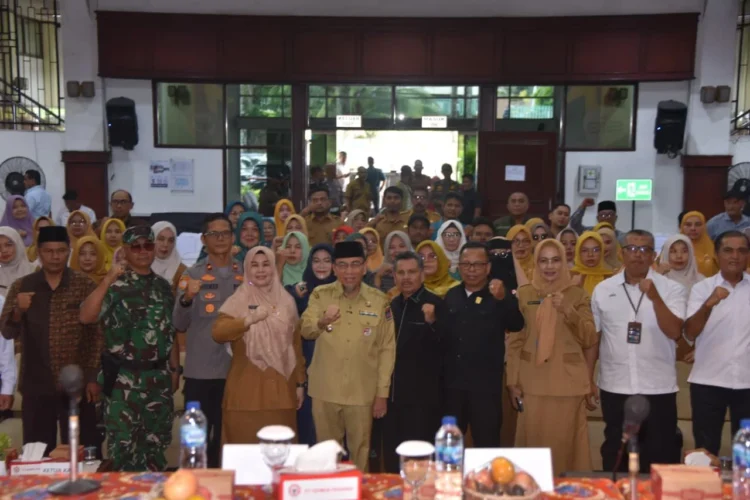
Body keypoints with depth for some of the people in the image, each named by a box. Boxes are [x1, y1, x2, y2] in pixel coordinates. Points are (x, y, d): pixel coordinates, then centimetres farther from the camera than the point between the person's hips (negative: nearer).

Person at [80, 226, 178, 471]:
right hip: (123, 377, -4)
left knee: (156, 442, 14)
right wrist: (108, 280, -28)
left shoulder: (163, 286, 9)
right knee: (123, 442, 1)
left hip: (158, 376, 5)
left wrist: (175, 369, 13)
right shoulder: (114, 284, -6)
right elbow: (86, 317, -23)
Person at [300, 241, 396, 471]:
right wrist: (321, 323, -36)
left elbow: (387, 348, 0)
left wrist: (383, 392, -2)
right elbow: (305, 330, -14)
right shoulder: (320, 295, -1)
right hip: (325, 391, 0)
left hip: (363, 392, 0)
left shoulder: (379, 300, -2)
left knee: (360, 450, 13)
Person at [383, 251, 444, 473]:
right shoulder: (393, 305, 10)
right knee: (392, 452, 15)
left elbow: (446, 347, -19)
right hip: (393, 391, 6)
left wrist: (432, 322, -35)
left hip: (422, 393, -6)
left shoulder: (435, 304, -10)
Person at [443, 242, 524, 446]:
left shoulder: (501, 297, -6)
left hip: (486, 384, -4)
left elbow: (516, 325, -26)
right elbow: (442, 336, 12)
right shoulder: (451, 296, 7)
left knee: (487, 445, 4)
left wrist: (503, 299, -41)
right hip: (453, 383, 4)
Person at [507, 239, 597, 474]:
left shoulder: (578, 295, 5)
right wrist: (513, 382, 0)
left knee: (565, 444, -1)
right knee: (534, 442, 1)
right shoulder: (523, 294, 5)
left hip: (568, 384, 0)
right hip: (532, 383, 0)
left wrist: (568, 311, -16)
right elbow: (514, 342, 5)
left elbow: (590, 339, -2)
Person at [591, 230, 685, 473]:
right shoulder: (603, 289, 4)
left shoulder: (671, 289, -3)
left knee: (659, 460, 7)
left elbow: (674, 332, -15)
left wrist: (654, 297, -25)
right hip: (614, 388, 2)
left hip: (658, 389, -2)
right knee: (615, 459, 12)